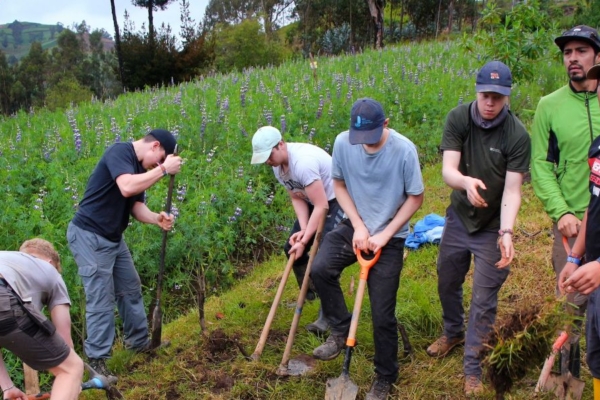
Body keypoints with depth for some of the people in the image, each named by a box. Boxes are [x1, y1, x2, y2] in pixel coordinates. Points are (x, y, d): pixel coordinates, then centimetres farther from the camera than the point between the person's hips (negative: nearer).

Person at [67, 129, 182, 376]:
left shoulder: (139, 168, 11)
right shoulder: (120, 152, -18)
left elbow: (136, 206, 5)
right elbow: (127, 187, -36)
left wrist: (156, 218, -15)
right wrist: (164, 170, -28)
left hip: (113, 239, 10)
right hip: (89, 237, -10)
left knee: (131, 288, 18)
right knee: (102, 298, -6)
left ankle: (138, 341, 34)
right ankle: (96, 359, 6)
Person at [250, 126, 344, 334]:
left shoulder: (303, 162, -34)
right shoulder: (277, 164, -5)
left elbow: (321, 206, -31)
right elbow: (297, 198, -1)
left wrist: (305, 240, -25)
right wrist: (303, 230, -15)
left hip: (337, 201, -9)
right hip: (315, 200, 9)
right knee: (292, 248, 10)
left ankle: (328, 317, -6)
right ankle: (310, 296, 29)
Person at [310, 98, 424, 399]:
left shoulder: (404, 150, -21)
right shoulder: (343, 142, -13)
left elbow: (416, 197, -11)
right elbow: (339, 185, 0)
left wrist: (385, 234, -16)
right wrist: (358, 226, -10)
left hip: (389, 237, -3)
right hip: (355, 226, 3)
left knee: (382, 315, 1)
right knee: (320, 270, -23)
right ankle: (341, 331, 2)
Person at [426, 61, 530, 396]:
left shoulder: (517, 135, -22)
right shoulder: (458, 119, -15)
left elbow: (512, 190, -23)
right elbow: (448, 169, -23)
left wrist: (506, 233, -37)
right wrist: (466, 182, -46)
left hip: (493, 228, -3)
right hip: (459, 218, 4)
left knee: (484, 301, 2)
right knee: (447, 283, 22)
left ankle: (473, 369, 20)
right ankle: (453, 333, 50)